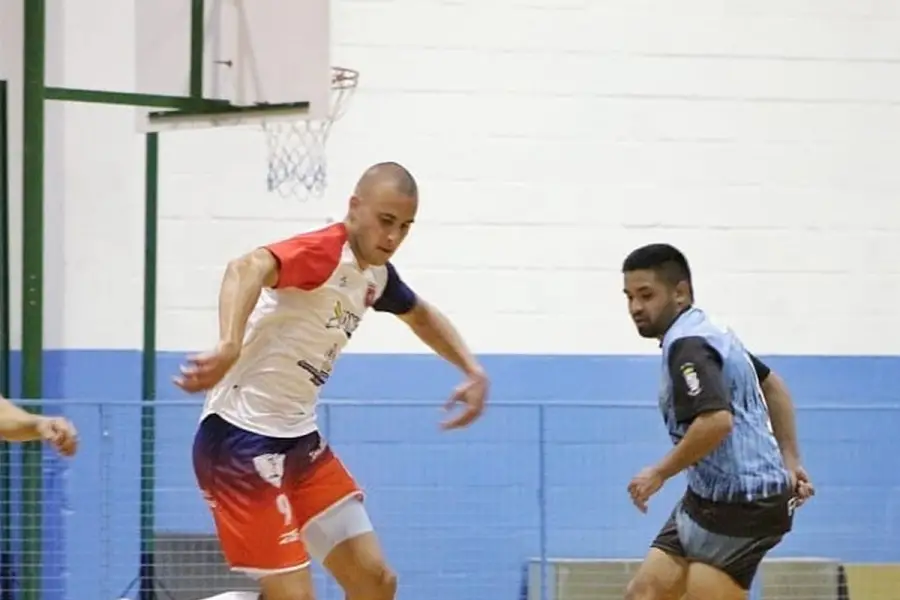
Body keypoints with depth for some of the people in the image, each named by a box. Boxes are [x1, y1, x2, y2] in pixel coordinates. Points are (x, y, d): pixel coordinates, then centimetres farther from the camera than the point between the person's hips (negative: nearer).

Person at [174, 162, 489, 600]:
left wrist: (473, 371, 21)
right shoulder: (322, 253, -19)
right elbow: (247, 269, -41)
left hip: (299, 440, 9)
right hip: (241, 439, -9)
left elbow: (421, 316, 33)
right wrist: (229, 347, -58)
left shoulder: (376, 274, 9)